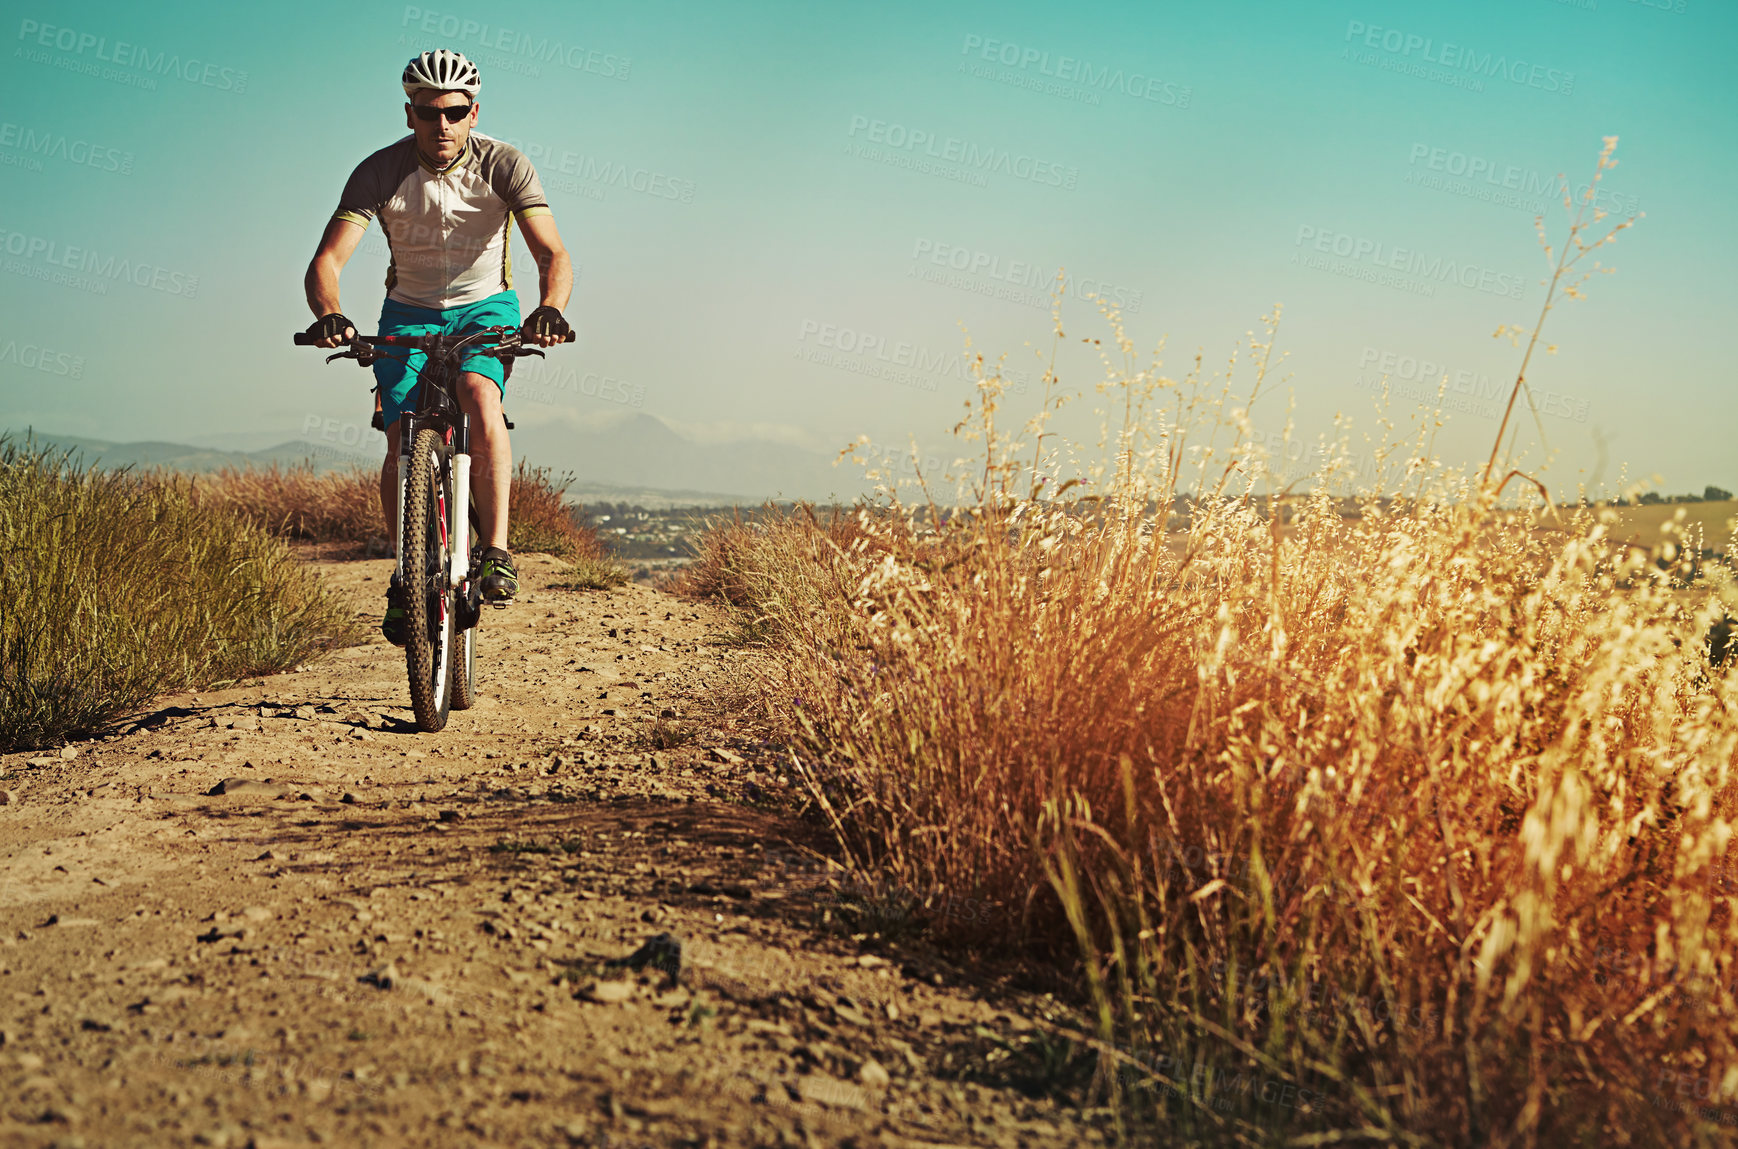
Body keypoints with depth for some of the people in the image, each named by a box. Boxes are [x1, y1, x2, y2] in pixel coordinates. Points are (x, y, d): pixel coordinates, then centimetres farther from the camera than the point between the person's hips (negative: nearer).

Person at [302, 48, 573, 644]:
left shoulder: (504, 165, -20)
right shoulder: (380, 171, -19)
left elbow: (554, 255, -28)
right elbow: (326, 260, -26)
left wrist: (550, 307, -50)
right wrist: (328, 315, -48)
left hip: (485, 308, -1)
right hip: (409, 313, 1)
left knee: (480, 397, -32)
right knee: (403, 446, -13)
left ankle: (496, 551, -29)